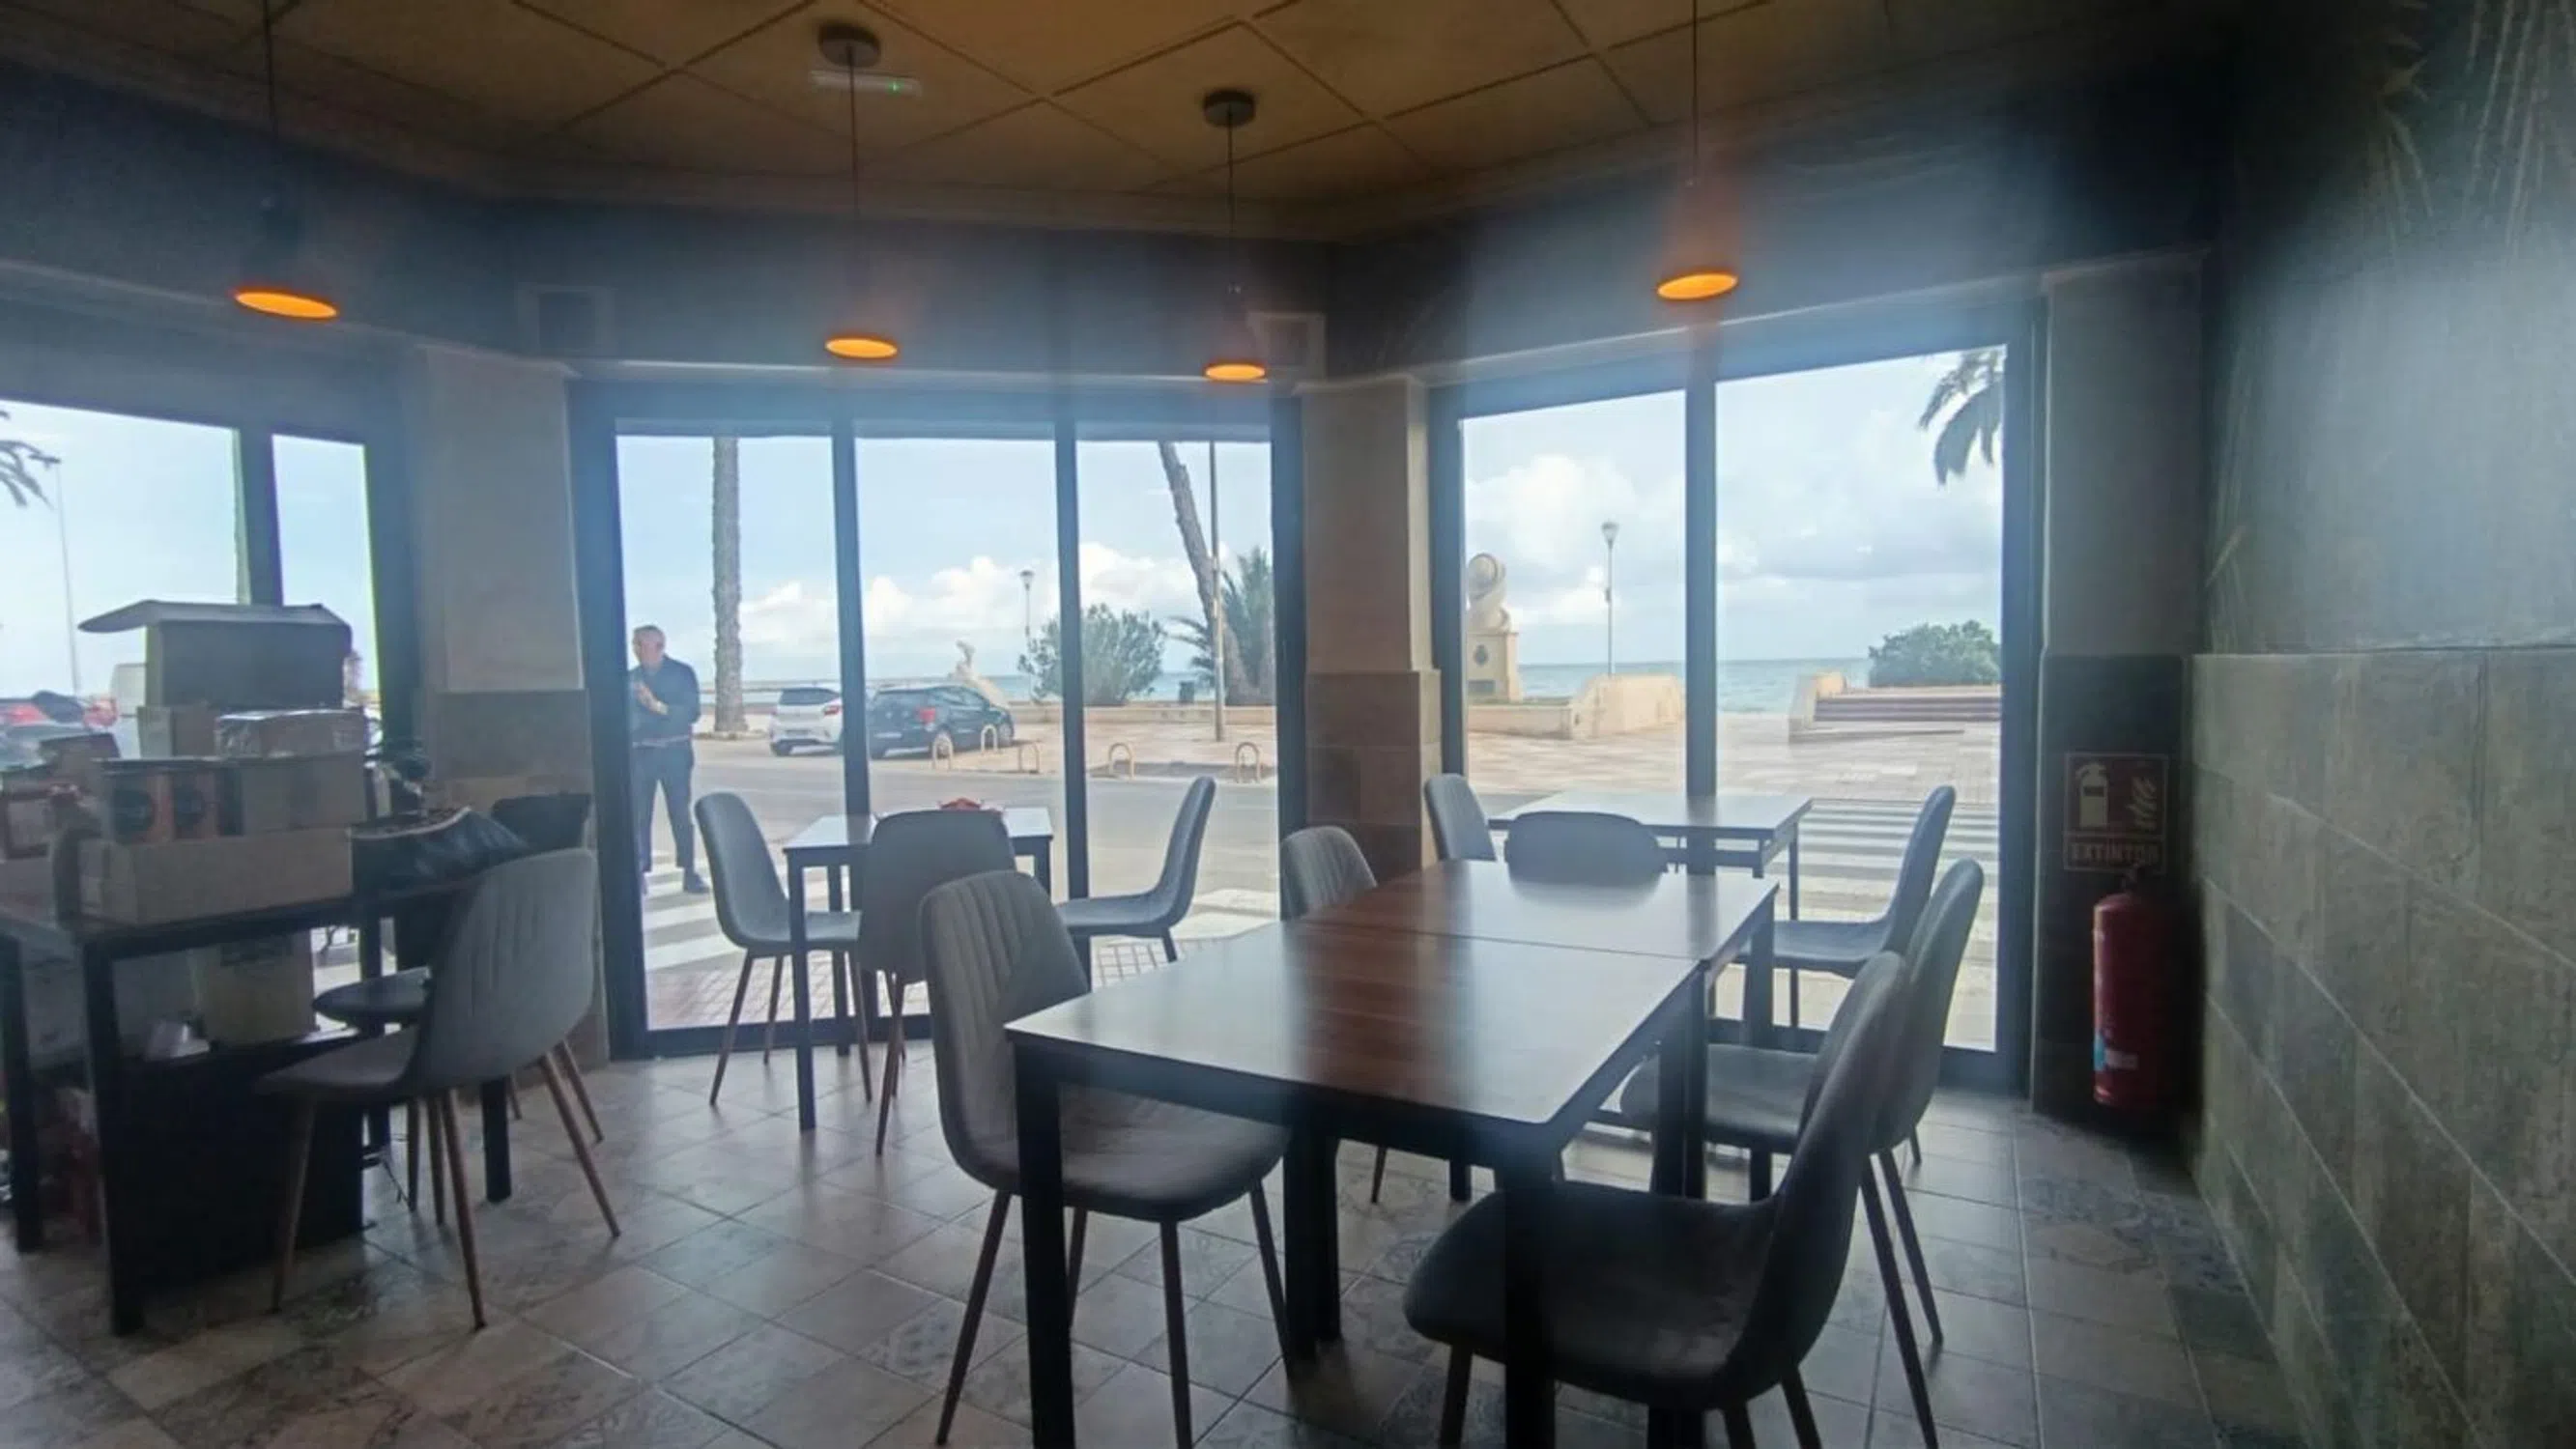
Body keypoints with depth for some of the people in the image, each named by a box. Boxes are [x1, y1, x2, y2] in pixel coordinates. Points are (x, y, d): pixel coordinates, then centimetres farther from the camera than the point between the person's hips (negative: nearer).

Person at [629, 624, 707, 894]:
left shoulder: (682, 673, 0)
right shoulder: (631, 677, 9)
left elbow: (692, 713, -8)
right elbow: (625, 716, 10)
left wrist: (657, 706, -19)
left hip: (674, 751, -3)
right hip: (640, 753, 3)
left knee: (680, 814, -2)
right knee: (639, 815, 4)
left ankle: (689, 873, 2)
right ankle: (639, 872, 12)